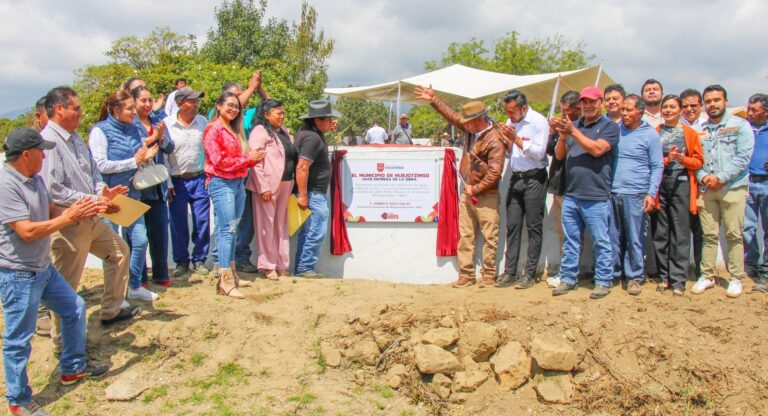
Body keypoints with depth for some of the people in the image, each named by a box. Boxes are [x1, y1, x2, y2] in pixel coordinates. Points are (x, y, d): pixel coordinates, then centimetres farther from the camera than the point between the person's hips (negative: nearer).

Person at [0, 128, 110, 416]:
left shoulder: (35, 179, 5)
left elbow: (51, 211, 12)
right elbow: (27, 231, -28)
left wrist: (78, 210, -6)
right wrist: (69, 217, -23)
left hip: (43, 268, 10)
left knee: (75, 309, 20)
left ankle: (73, 369, 37)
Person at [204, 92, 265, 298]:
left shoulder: (235, 130, 18)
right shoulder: (213, 129, -6)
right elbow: (219, 161, -15)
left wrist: (253, 158, 0)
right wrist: (247, 158, -9)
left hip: (238, 182, 8)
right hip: (221, 183, -8)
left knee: (232, 229, 11)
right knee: (227, 229, -11)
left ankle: (232, 275, 19)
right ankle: (226, 281, -9)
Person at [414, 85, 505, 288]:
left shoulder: (495, 140, -18)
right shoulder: (472, 129, 6)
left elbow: (494, 172, -21)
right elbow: (452, 116, 19)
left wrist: (475, 189, -14)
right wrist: (433, 100, 15)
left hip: (485, 195, -8)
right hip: (467, 192, 8)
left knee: (489, 236, 1)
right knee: (465, 236, 8)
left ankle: (489, 275, 9)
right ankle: (466, 274, 14)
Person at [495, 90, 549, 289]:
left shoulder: (539, 121, -8)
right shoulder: (511, 122, 11)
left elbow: (539, 153, -15)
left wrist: (517, 139, -17)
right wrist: (507, 141, -4)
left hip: (534, 178, -6)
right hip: (515, 178, 6)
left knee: (534, 227, 0)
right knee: (512, 226, 5)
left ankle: (530, 273, 5)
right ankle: (510, 272, 9)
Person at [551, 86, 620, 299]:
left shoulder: (609, 126, 0)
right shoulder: (573, 125, 16)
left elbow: (597, 149, -16)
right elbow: (559, 155, 12)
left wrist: (573, 132, -14)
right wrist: (562, 136, -7)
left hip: (596, 197, -5)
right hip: (571, 195, 5)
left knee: (601, 241, 2)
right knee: (570, 240, 11)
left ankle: (603, 282, 11)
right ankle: (568, 279, 20)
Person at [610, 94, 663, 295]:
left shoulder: (650, 134, 1)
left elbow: (657, 167, 1)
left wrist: (652, 193, -9)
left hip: (635, 195, -3)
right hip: (612, 193, 3)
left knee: (634, 239, 2)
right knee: (614, 237, 9)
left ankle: (634, 277, 11)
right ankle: (613, 272, 19)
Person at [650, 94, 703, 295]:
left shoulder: (690, 133, 7)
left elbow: (698, 161, 6)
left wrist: (683, 159, -13)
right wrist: (667, 160, -11)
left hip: (681, 185, -1)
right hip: (659, 185, 1)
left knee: (680, 234, -3)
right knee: (660, 233, 4)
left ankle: (678, 280, 0)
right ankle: (664, 276, 14)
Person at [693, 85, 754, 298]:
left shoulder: (740, 125, 2)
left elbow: (743, 157, -7)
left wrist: (720, 178, -13)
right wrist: (703, 177, -8)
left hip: (733, 188, -3)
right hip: (706, 190, 3)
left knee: (734, 235, -1)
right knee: (709, 235, 6)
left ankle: (736, 278, 7)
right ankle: (707, 276, 13)